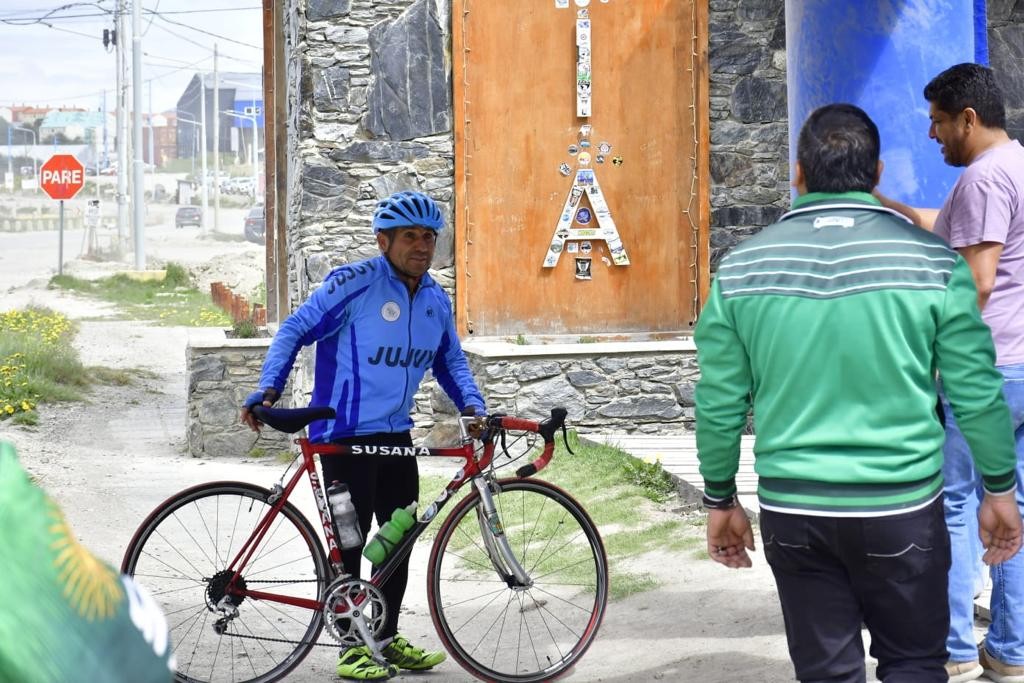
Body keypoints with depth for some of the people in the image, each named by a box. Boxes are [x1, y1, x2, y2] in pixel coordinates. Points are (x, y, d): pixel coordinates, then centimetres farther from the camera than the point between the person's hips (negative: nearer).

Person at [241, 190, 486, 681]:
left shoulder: (436, 300, 6)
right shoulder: (353, 283, -15)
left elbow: (451, 359, 17)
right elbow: (295, 331, -12)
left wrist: (471, 405, 1)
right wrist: (269, 388, -22)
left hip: (397, 435, 7)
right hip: (346, 435, -7)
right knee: (349, 542, -2)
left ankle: (389, 638, 24)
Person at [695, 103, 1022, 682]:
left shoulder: (742, 269, -2)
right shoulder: (932, 261, -7)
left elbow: (720, 404, 2)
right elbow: (976, 393, -4)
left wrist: (721, 500, 15)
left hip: (792, 510, 2)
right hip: (902, 506, -1)